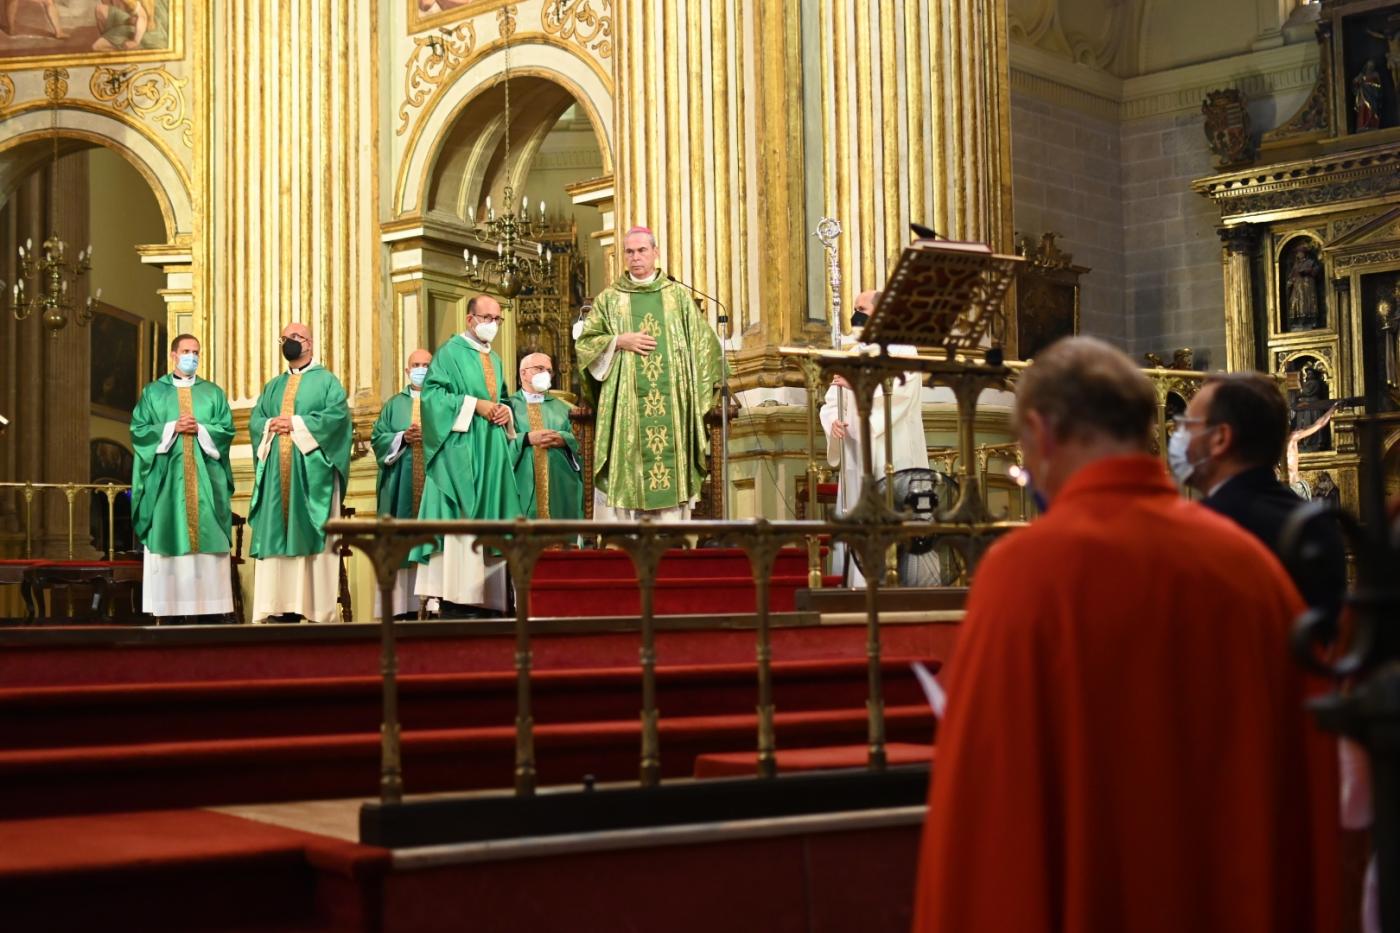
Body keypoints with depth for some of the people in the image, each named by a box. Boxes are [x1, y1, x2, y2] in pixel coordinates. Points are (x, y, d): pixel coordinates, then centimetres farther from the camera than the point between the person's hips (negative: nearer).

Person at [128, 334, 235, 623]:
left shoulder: (213, 393, 14)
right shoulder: (153, 392, 10)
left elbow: (226, 430, 6)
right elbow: (139, 430, 1)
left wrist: (200, 429, -10)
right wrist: (173, 428, -10)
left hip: (205, 477, 1)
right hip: (166, 477, -1)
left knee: (207, 537, -4)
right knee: (168, 537, -6)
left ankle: (209, 608, -4)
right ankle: (170, 607, -6)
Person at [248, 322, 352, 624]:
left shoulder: (326, 380, 8)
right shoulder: (273, 386, 23)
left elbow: (337, 414, -8)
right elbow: (255, 420, 14)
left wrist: (296, 423, -13)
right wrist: (270, 426, -8)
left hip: (311, 471, -5)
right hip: (277, 474, 5)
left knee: (311, 537, -8)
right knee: (276, 538, -2)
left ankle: (318, 607, -10)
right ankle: (284, 606, -2)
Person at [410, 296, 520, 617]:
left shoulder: (495, 359, 20)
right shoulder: (450, 352, -2)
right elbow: (432, 393, -11)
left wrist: (505, 411, 2)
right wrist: (474, 405, -16)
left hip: (492, 452, 7)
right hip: (460, 451, -7)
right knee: (461, 520, -12)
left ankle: (485, 595, 5)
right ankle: (456, 598, -13)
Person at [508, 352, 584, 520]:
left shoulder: (561, 407, 21)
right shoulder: (509, 405, 10)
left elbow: (579, 439, 10)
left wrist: (563, 440, -10)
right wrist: (527, 439, -15)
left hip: (559, 484, 3)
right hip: (523, 483, -3)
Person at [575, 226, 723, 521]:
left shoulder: (679, 295, 11)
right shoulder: (609, 298, 10)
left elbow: (702, 344, 10)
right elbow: (584, 343, 8)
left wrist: (701, 393, 1)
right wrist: (619, 342, -8)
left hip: (671, 402, 1)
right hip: (625, 403, 0)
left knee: (671, 463, -4)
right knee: (623, 474, -6)